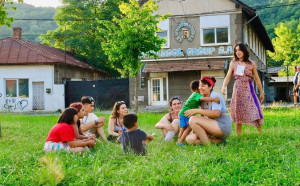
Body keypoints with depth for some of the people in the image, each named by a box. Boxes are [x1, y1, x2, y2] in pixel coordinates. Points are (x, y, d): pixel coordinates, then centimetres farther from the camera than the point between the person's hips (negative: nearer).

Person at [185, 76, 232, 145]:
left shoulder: (215, 96, -9)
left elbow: (216, 113, -25)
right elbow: (202, 116, 15)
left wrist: (196, 111, -26)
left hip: (223, 127, -9)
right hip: (212, 127, 9)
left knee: (193, 119, -24)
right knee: (189, 139, -5)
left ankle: (207, 145, -16)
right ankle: (218, 140, -5)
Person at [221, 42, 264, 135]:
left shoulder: (251, 64, 5)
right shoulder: (233, 63, 7)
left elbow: (257, 79, 11)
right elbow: (228, 77, 2)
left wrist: (261, 92, 14)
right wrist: (223, 87, -16)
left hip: (248, 90, -1)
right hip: (237, 90, 1)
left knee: (255, 110, -11)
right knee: (238, 113, 4)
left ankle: (260, 133, -3)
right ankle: (238, 135, 11)